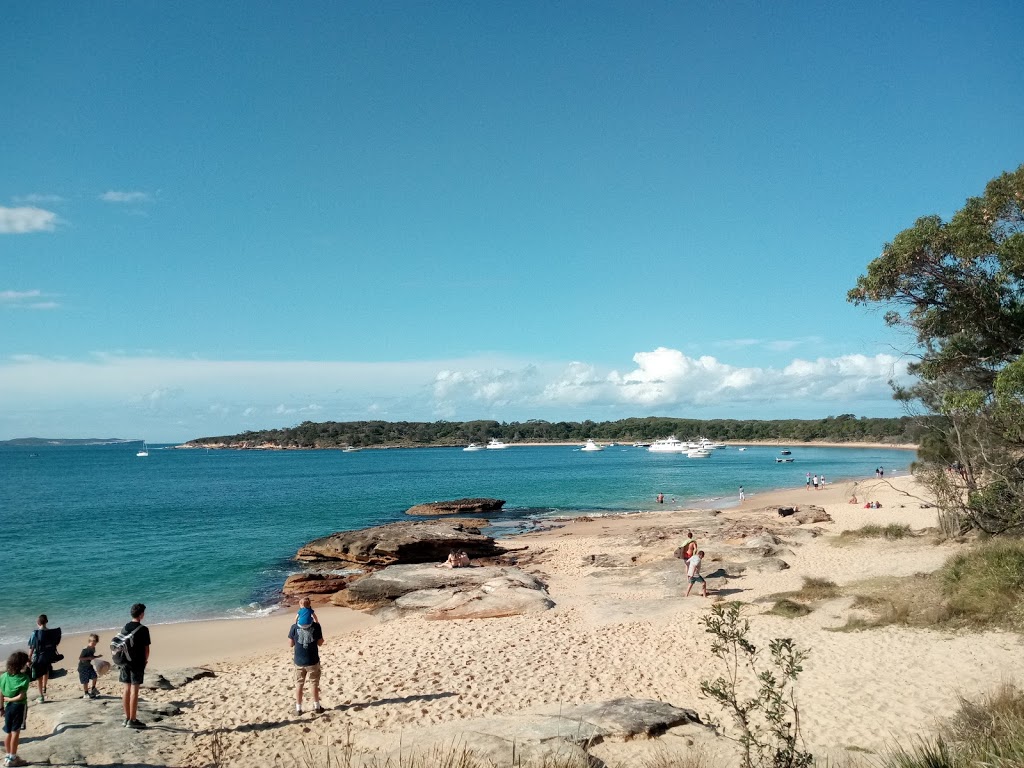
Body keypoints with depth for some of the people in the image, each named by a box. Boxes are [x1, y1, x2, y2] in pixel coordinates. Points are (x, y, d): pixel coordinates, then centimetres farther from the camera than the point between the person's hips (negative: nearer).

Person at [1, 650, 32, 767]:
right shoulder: (24, 678, -16)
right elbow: (21, 696, -19)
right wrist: (10, 699, -4)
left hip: (8, 706, 5)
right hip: (19, 706, -5)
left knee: (7, 731, 16)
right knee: (15, 731, 3)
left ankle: (7, 756, 26)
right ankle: (12, 758, 9)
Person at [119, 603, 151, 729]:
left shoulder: (125, 628, 7)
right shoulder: (143, 629, -12)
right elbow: (146, 649, -10)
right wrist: (145, 660, 7)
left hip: (125, 662, 6)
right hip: (137, 663, -6)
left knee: (127, 690, 11)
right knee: (134, 690, -3)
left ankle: (127, 718, 17)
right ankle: (132, 720, -1)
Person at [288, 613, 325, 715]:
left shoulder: (294, 627, -8)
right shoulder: (316, 626, -12)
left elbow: (291, 644, -1)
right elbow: (320, 643, -3)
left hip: (299, 661, 1)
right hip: (313, 661, -1)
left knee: (299, 684, 14)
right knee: (314, 684, 14)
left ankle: (298, 708, 18)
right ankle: (316, 706, 21)